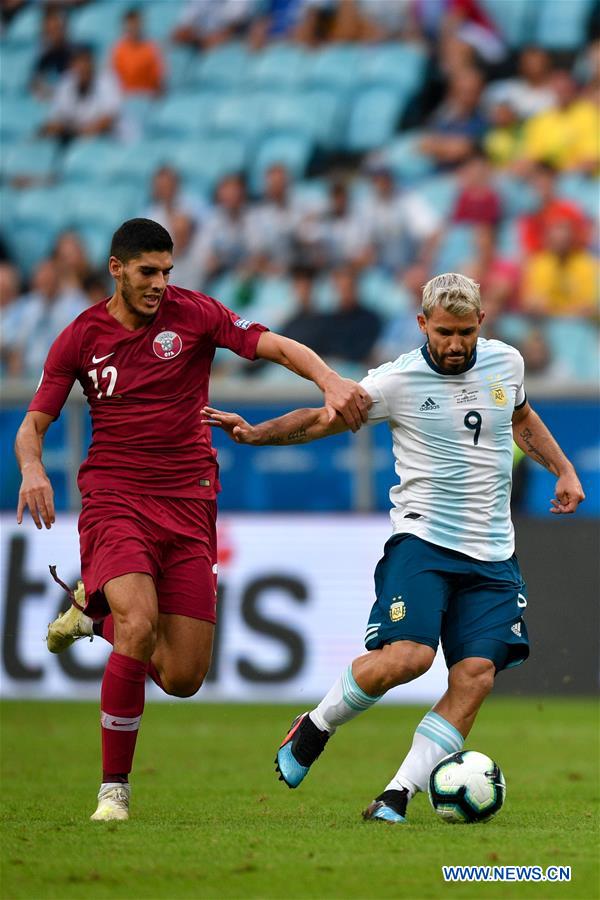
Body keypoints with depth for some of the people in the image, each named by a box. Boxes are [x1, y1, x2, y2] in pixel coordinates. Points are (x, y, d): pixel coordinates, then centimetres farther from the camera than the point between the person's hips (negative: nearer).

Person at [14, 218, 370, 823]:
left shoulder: (194, 314, 1)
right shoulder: (81, 337, 3)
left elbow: (278, 346, -8)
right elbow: (33, 424, 9)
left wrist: (328, 379, -28)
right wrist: (32, 468, -14)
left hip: (188, 504, 2)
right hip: (115, 499, -2)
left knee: (182, 678, -3)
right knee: (139, 626, -27)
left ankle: (99, 610, 29)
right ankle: (114, 789, -13)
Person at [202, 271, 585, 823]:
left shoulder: (505, 363, 8)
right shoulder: (397, 382, -6)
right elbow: (323, 419, -1)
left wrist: (563, 470, 24)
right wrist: (256, 433, -14)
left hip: (493, 555, 4)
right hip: (422, 539, -4)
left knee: (476, 674, -12)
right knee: (408, 654, -24)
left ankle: (397, 796, -10)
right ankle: (315, 728, 3)